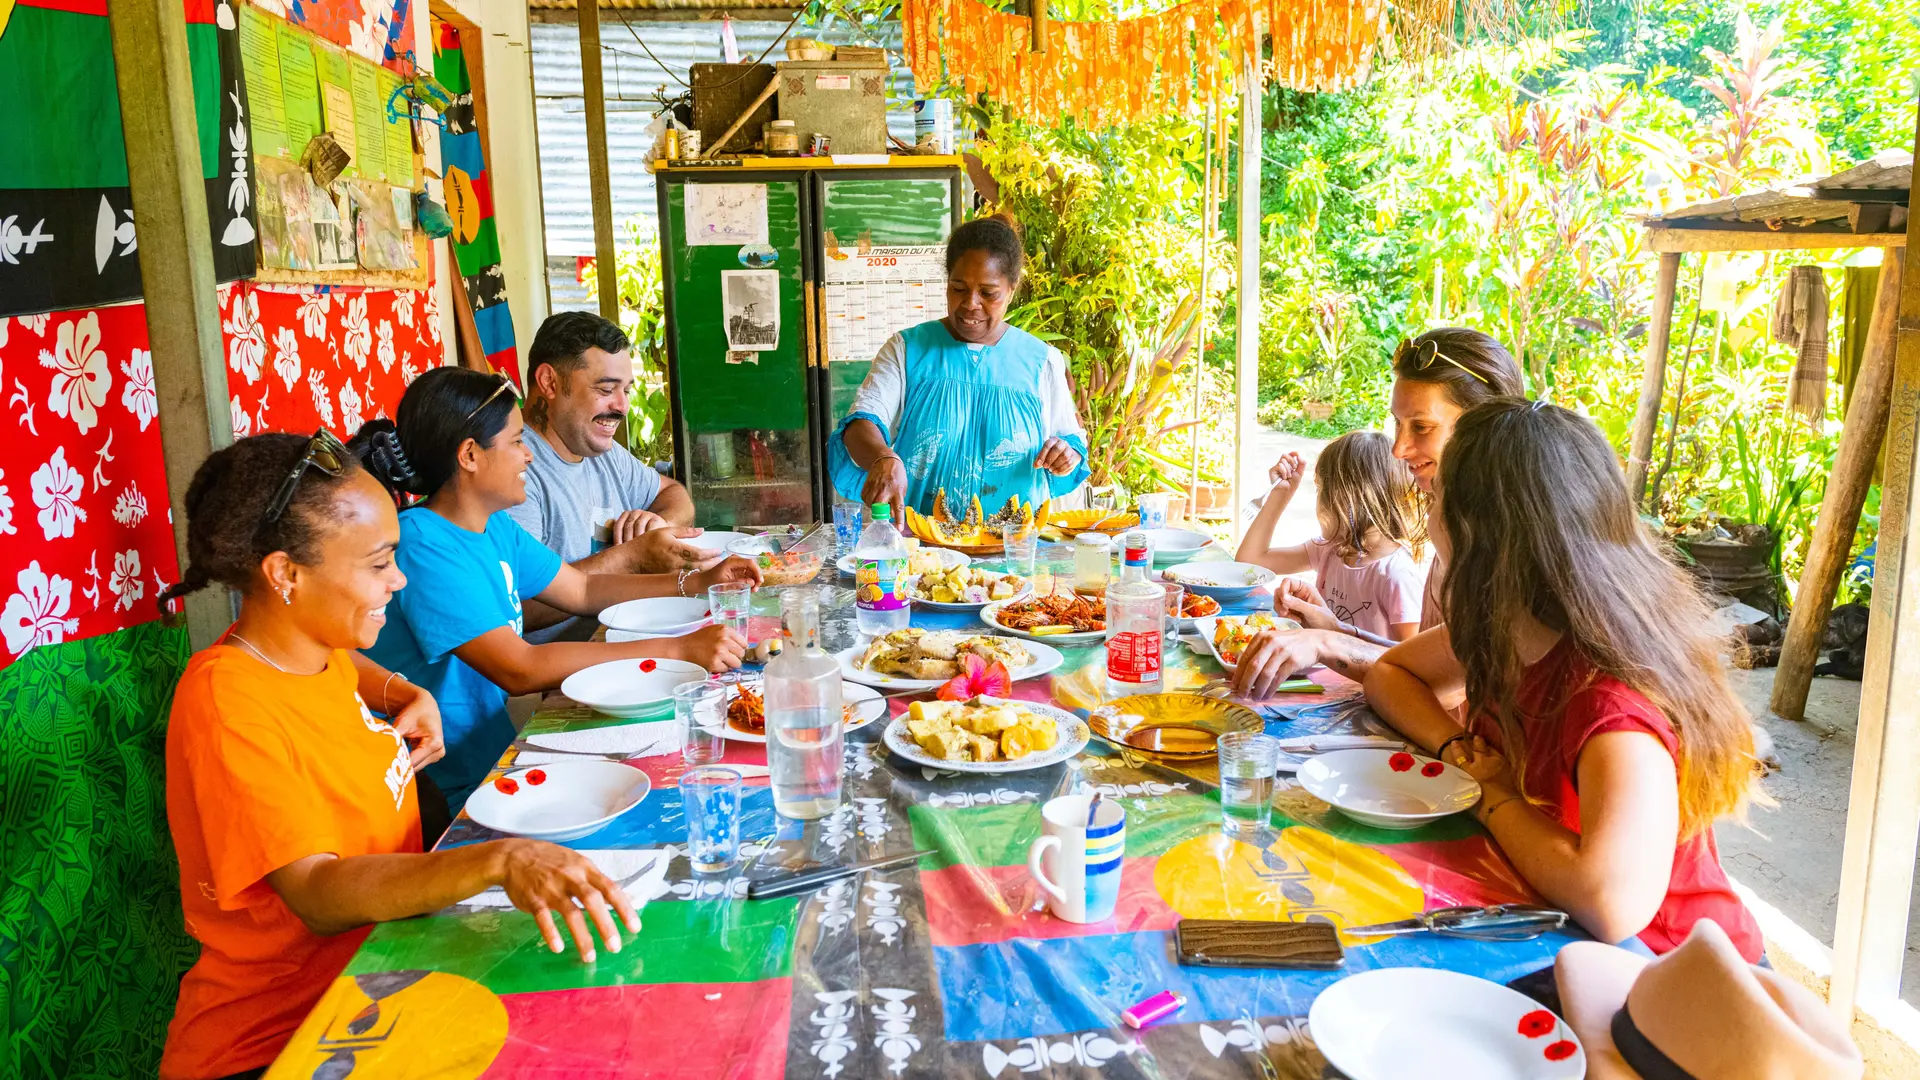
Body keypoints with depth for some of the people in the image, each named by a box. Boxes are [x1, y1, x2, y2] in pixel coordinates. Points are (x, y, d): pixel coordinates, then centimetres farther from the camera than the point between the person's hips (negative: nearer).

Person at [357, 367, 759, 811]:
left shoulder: (493, 527, 7)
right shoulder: (422, 546, -22)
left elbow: (583, 590, 18)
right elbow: (520, 670, -28)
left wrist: (698, 581, 6)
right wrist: (677, 649, -29)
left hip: (497, 752, 8)